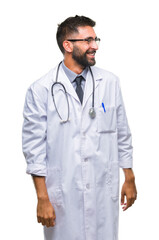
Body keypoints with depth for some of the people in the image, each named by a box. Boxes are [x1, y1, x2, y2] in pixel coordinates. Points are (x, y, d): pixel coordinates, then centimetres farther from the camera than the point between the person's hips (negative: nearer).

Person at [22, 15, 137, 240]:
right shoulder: (41, 90, -7)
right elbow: (34, 146, -5)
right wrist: (42, 198, -7)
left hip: (104, 191, 3)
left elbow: (122, 134, 10)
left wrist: (129, 179, 12)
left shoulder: (110, 82, 3)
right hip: (63, 194, -2)